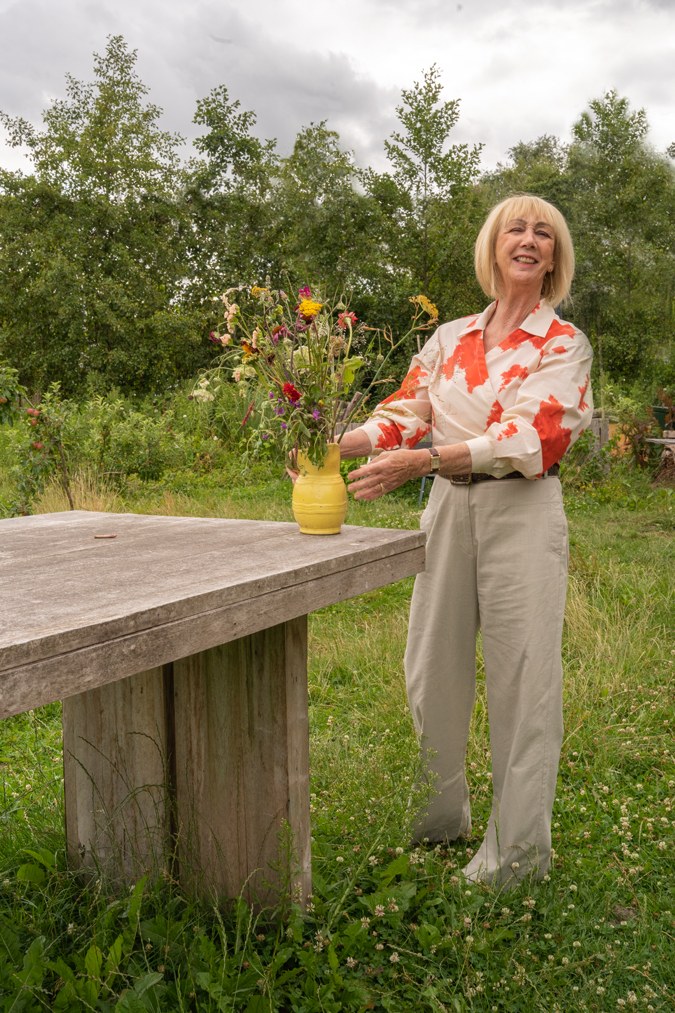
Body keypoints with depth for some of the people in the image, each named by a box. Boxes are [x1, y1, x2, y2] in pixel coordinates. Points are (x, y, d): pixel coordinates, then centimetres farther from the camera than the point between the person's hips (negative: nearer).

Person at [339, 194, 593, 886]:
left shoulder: (565, 345, -1)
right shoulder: (451, 338, 13)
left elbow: (531, 438, -16)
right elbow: (405, 413, 5)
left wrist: (421, 460, -27)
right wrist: (335, 444, -15)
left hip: (522, 512, -4)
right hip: (448, 509, 5)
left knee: (521, 673, 0)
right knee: (431, 666, 11)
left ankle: (517, 850, 16)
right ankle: (440, 814, 32)